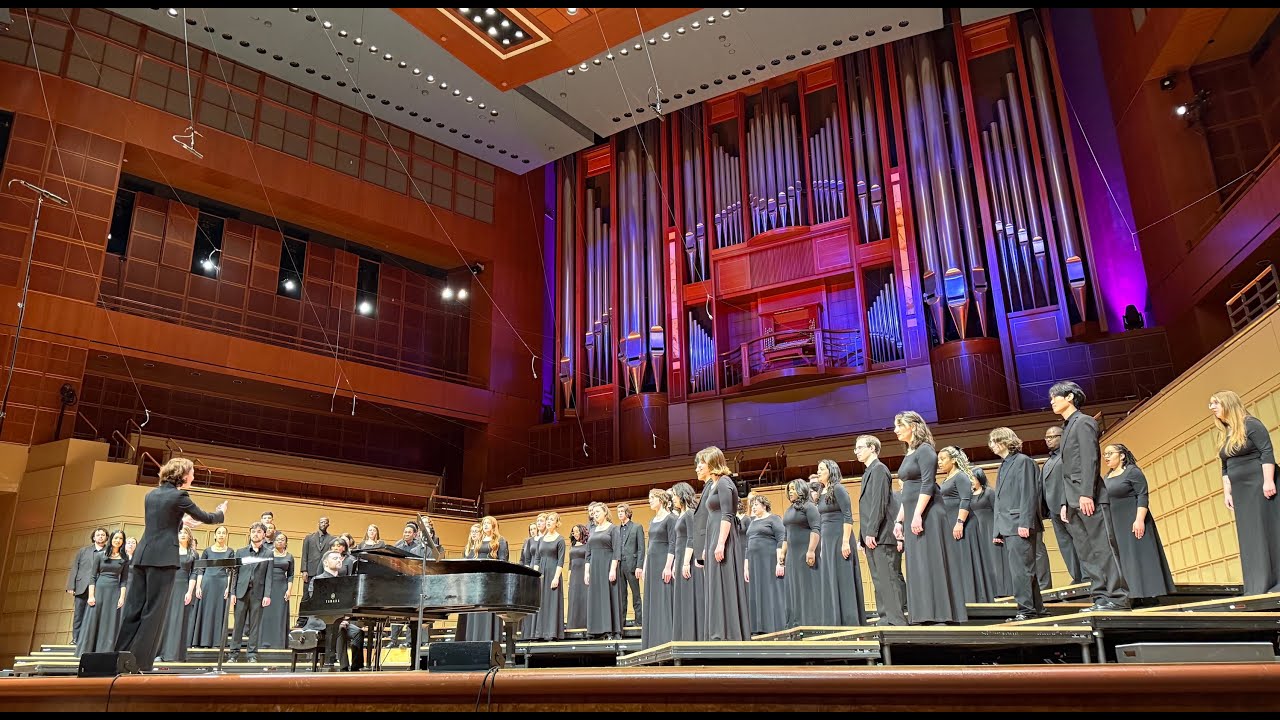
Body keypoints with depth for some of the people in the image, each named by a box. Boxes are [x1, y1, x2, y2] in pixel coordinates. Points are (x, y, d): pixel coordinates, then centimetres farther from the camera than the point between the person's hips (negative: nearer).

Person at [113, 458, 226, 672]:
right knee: (153, 611, -1)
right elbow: (206, 518, 3)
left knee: (134, 608, 9)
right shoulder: (179, 496, -6)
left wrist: (183, 522, 38)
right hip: (163, 559, -7)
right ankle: (140, 661, 0)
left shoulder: (151, 495, 15)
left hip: (141, 557, 7)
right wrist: (221, 512, 23)